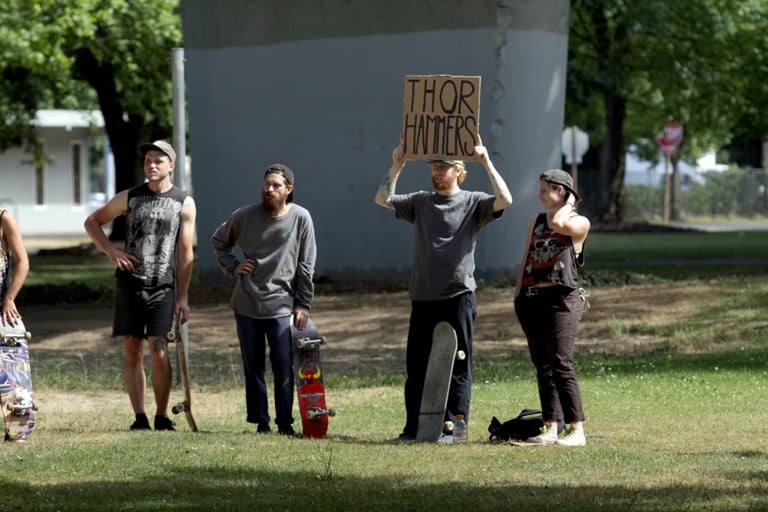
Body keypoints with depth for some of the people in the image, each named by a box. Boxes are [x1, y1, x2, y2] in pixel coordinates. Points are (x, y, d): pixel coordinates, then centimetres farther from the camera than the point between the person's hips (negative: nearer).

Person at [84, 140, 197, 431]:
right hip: (129, 284, 2)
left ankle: (162, 417, 1)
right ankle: (139, 417, 6)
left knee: (159, 352, -9)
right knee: (132, 352, 1)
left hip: (162, 287, -2)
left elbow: (186, 252, 2)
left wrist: (183, 297, -2)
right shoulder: (129, 198, 7)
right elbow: (92, 222, 17)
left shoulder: (184, 203, 3)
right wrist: (111, 251, 0)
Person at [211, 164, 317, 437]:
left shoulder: (300, 219, -4)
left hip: (281, 305, -2)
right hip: (246, 304, 2)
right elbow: (219, 240, 18)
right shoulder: (245, 216, 0)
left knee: (283, 366, -6)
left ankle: (285, 422, 1)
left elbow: (306, 266, -1)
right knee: (253, 365, 7)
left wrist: (303, 304, -3)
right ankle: (260, 421, 14)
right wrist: (232, 266, 4)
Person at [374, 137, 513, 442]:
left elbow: (504, 200, -16)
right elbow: (383, 199, 3)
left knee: (457, 366, 0)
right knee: (416, 365, 6)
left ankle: (452, 425, 4)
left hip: (459, 296, -4)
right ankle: (414, 426, 12)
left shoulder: (473, 203, 1)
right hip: (423, 297, 4)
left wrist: (486, 162, -17)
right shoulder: (420, 202, 11)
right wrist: (397, 166, -5)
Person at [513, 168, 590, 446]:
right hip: (532, 298, 6)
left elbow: (558, 224, -19)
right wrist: (517, 294, 11)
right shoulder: (537, 220, 20)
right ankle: (550, 427, 7)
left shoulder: (579, 223, 2)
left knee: (561, 364, -15)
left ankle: (576, 429, -15)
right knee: (543, 366, 5)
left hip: (562, 298, -6)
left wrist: (568, 204, 0)